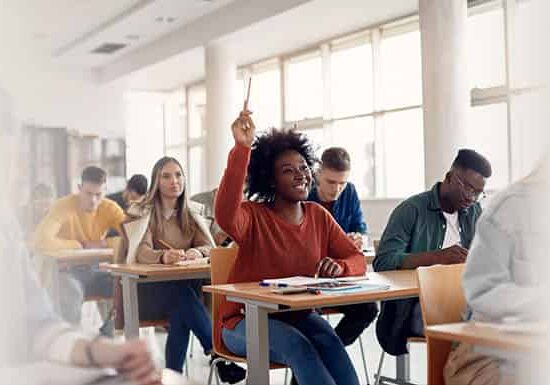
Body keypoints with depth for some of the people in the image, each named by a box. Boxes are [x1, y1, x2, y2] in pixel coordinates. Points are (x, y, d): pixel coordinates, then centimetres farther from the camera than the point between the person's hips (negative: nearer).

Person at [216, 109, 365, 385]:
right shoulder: (254, 216, -11)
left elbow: (357, 259, 6)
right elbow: (225, 217, -35)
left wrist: (340, 268, -20)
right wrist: (242, 149, -40)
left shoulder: (318, 216, 5)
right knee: (297, 345, -32)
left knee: (330, 341, -28)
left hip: (297, 316, 4)